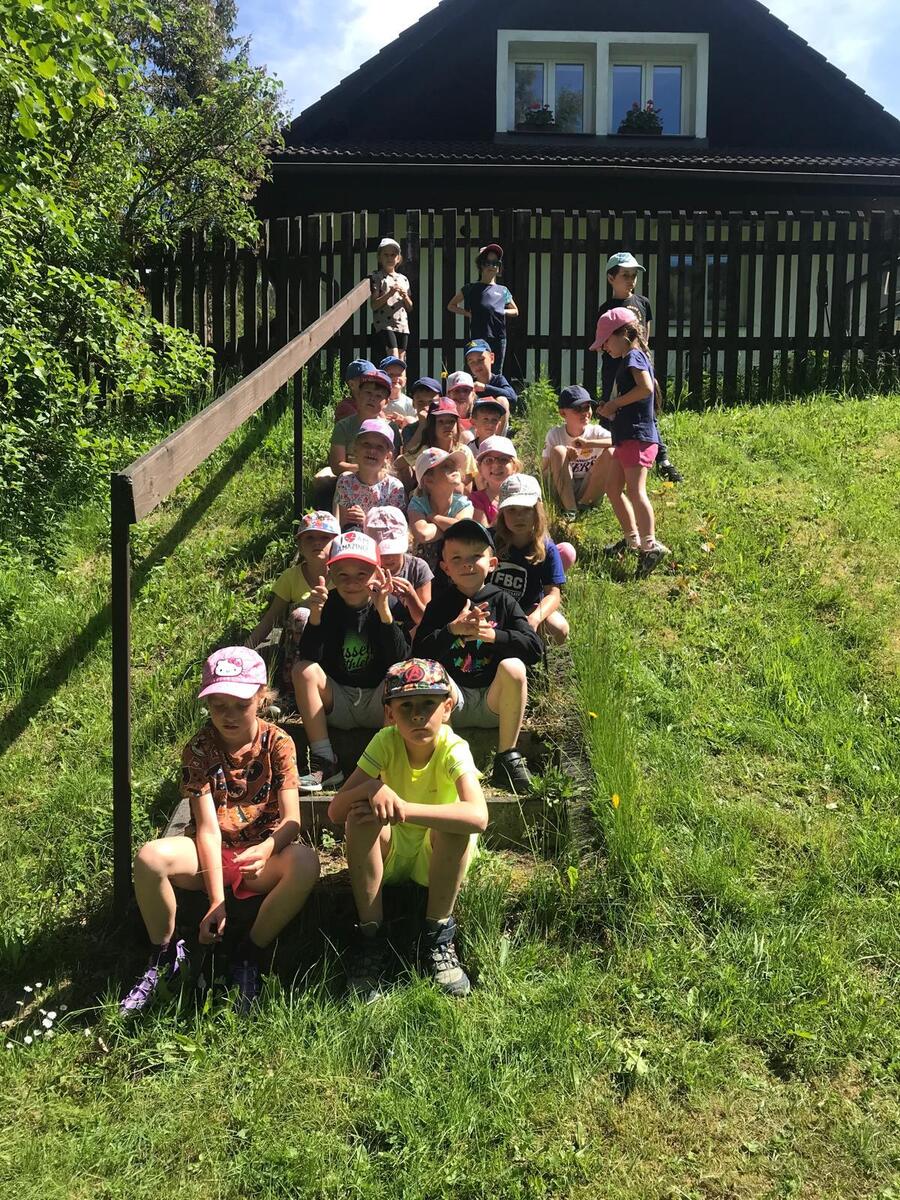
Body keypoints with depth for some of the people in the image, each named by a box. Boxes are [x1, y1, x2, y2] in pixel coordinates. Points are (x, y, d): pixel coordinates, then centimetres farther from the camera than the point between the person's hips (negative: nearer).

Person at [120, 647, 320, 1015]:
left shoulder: (277, 743, -9)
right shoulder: (199, 750, -10)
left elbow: (292, 818, -15)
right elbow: (208, 827, -17)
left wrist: (267, 848, -40)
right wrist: (216, 900, -26)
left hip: (260, 856, 0)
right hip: (211, 854, 0)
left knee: (305, 862, -34)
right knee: (150, 856, -30)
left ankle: (248, 956, -11)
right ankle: (163, 956, -4)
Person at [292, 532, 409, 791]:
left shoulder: (390, 604, -8)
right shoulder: (328, 605, -4)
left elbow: (401, 662, -21)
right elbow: (308, 660, -14)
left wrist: (384, 611, -31)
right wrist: (315, 615, -28)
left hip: (381, 705, -2)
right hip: (338, 704, 2)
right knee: (303, 670, -21)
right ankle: (324, 764, -23)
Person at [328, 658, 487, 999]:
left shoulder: (453, 749, -22)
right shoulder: (386, 742, -16)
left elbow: (478, 816, -41)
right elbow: (335, 811, -19)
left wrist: (404, 809, -44)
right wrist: (372, 787, -39)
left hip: (437, 859, -2)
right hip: (389, 855, 2)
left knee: (455, 824, -33)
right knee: (360, 815, -28)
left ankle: (437, 937, -17)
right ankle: (371, 937, -18)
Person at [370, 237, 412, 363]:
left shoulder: (403, 279, 17)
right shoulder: (376, 277, 3)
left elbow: (410, 308, 17)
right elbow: (374, 305, -7)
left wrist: (405, 296, -3)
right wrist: (390, 293, -18)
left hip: (402, 325, 5)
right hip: (384, 325, -5)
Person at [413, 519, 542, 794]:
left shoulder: (502, 601, 5)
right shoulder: (440, 604, 5)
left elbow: (534, 648, -7)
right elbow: (419, 654, -7)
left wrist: (491, 635, -19)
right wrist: (453, 629, -21)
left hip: (494, 701, 1)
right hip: (453, 700, -1)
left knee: (512, 667, -29)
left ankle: (507, 756, -17)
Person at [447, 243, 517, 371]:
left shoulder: (503, 291, 11)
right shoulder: (470, 289, 7)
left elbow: (515, 311, 24)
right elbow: (451, 306, 16)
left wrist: (503, 312, 3)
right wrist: (467, 313, 0)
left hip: (498, 340, 2)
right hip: (477, 339, -2)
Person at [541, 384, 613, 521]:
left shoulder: (596, 432, -5)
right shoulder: (555, 434, -5)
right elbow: (544, 471, -7)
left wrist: (589, 443, -32)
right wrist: (564, 458, -27)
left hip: (590, 489, 1)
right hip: (563, 490, 0)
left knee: (610, 453, -20)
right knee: (558, 451, -22)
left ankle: (584, 504, -11)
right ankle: (569, 509, -25)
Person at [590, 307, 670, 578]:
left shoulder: (634, 356, -9)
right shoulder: (630, 359, 21)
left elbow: (646, 388, -26)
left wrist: (616, 403, -16)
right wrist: (611, 410, 7)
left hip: (638, 436, -11)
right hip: (627, 436, 11)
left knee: (635, 489, -19)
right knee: (613, 488, 16)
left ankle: (650, 546, -28)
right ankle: (632, 539, 25)